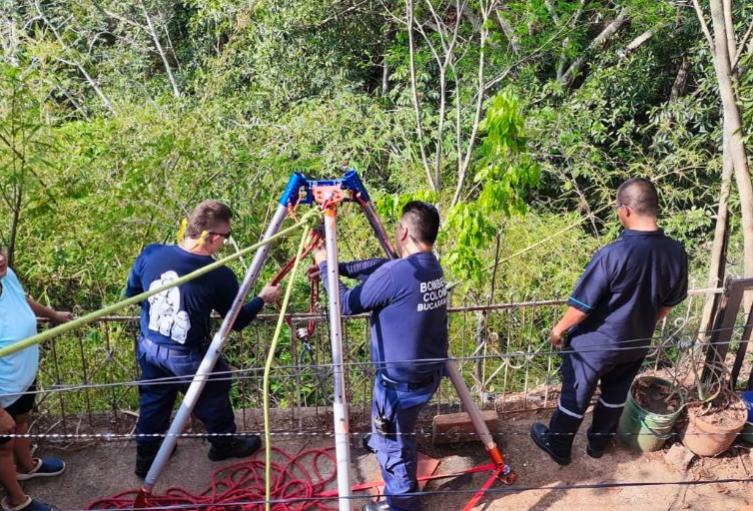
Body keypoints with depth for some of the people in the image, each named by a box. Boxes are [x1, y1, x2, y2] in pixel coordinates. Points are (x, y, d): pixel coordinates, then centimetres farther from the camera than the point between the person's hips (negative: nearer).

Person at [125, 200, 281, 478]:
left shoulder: (151, 254, -14)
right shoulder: (220, 276, -26)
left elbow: (131, 293, 4)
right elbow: (237, 321, -9)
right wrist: (263, 298, 7)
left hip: (149, 349, 5)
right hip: (187, 359, -5)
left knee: (153, 402, 26)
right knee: (213, 400, 22)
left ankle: (146, 458, 43)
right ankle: (224, 444, 44)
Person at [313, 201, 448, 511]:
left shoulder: (394, 274, -27)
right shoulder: (433, 267, 1)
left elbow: (347, 303, -14)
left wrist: (324, 265, -1)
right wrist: (339, 267, 8)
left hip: (402, 380, -8)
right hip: (429, 373, 8)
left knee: (393, 443, 13)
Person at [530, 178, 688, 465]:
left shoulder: (613, 254, -31)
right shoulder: (676, 253, -12)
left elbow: (582, 306, -23)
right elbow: (669, 303, 4)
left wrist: (559, 329, -5)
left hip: (595, 343, -5)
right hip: (636, 343, 5)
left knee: (575, 397, 15)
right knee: (615, 396, 26)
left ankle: (557, 446, 35)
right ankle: (598, 443, 46)